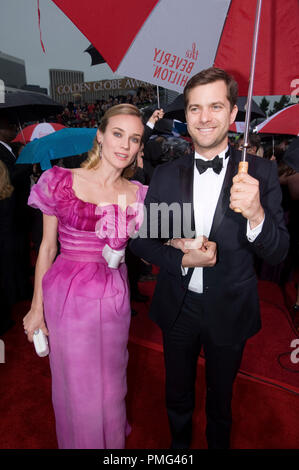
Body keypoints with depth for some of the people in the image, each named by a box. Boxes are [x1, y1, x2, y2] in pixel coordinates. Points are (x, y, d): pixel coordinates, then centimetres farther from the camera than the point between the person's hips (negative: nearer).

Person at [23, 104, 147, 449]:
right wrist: (36, 307, 2)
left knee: (110, 381, 21)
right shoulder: (60, 181, -7)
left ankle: (112, 440, 52)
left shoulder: (138, 194, -1)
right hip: (68, 295, -2)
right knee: (76, 384, 14)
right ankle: (81, 442, 46)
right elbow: (47, 247, -1)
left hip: (114, 297, 3)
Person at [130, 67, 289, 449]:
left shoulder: (260, 172, -12)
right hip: (178, 308, 2)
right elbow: (140, 240, -3)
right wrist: (182, 259, -20)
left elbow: (277, 252, -13)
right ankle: (179, 443, 57)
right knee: (178, 394, 26)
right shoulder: (165, 175, -6)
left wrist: (256, 215, -34)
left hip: (229, 313, -1)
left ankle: (218, 443, 57)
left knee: (220, 398, 25)